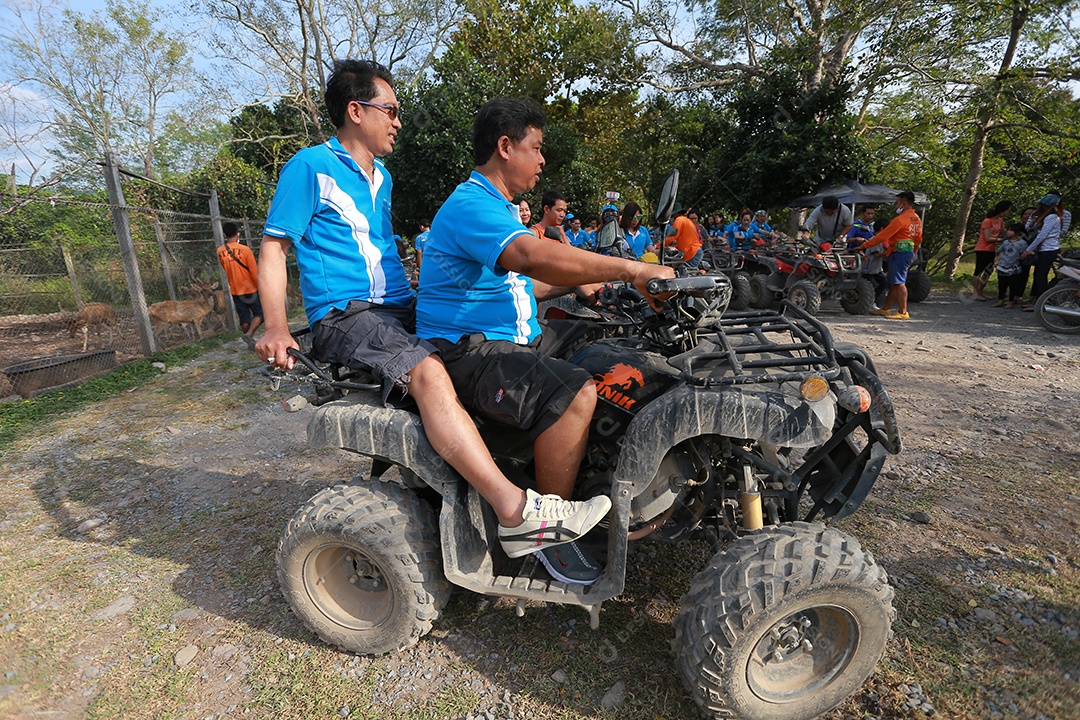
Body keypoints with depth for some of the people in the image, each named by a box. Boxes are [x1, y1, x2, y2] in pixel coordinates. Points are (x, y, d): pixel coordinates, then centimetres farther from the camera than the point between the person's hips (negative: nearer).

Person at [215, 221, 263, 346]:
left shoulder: (220, 252, 0)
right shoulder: (245, 249, -13)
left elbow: (225, 268, 15)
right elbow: (254, 271, -12)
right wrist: (260, 287, -5)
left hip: (235, 290, 4)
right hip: (251, 289, -4)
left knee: (244, 318, 10)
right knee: (259, 313, 6)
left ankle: (251, 341, 16)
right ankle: (249, 334, -14)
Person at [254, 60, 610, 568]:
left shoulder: (381, 177, 23)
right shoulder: (310, 168, 0)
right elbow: (273, 247, -4)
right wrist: (277, 328, -18)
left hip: (400, 309, 8)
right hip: (344, 316, -8)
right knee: (427, 370, -35)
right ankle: (516, 512, -40)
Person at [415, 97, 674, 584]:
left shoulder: (495, 207, 21)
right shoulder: (470, 205, -14)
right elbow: (532, 256, -34)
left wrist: (574, 286, 16)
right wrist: (630, 269, -33)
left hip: (513, 342, 11)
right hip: (465, 352, -10)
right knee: (574, 393, -31)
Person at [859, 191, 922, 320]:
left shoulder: (901, 219, -16)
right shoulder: (916, 219, 15)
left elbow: (882, 235, -18)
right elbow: (918, 239, 21)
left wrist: (865, 245, -14)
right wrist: (913, 252, 33)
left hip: (899, 253, -10)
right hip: (908, 253, 10)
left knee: (899, 283, -8)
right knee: (893, 283, 13)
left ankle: (903, 312, -7)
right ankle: (885, 309, 19)